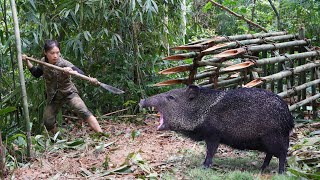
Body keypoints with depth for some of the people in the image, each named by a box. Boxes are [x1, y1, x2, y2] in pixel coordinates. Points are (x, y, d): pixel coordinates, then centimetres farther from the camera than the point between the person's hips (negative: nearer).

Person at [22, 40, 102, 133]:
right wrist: (27, 62, 2)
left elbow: (80, 73, -38)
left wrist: (71, 71, -60)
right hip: (53, 96, 5)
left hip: (69, 93, -5)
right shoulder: (43, 62, -8)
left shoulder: (64, 63, -23)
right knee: (48, 122, 4)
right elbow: (36, 74, 13)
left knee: (83, 112, -25)